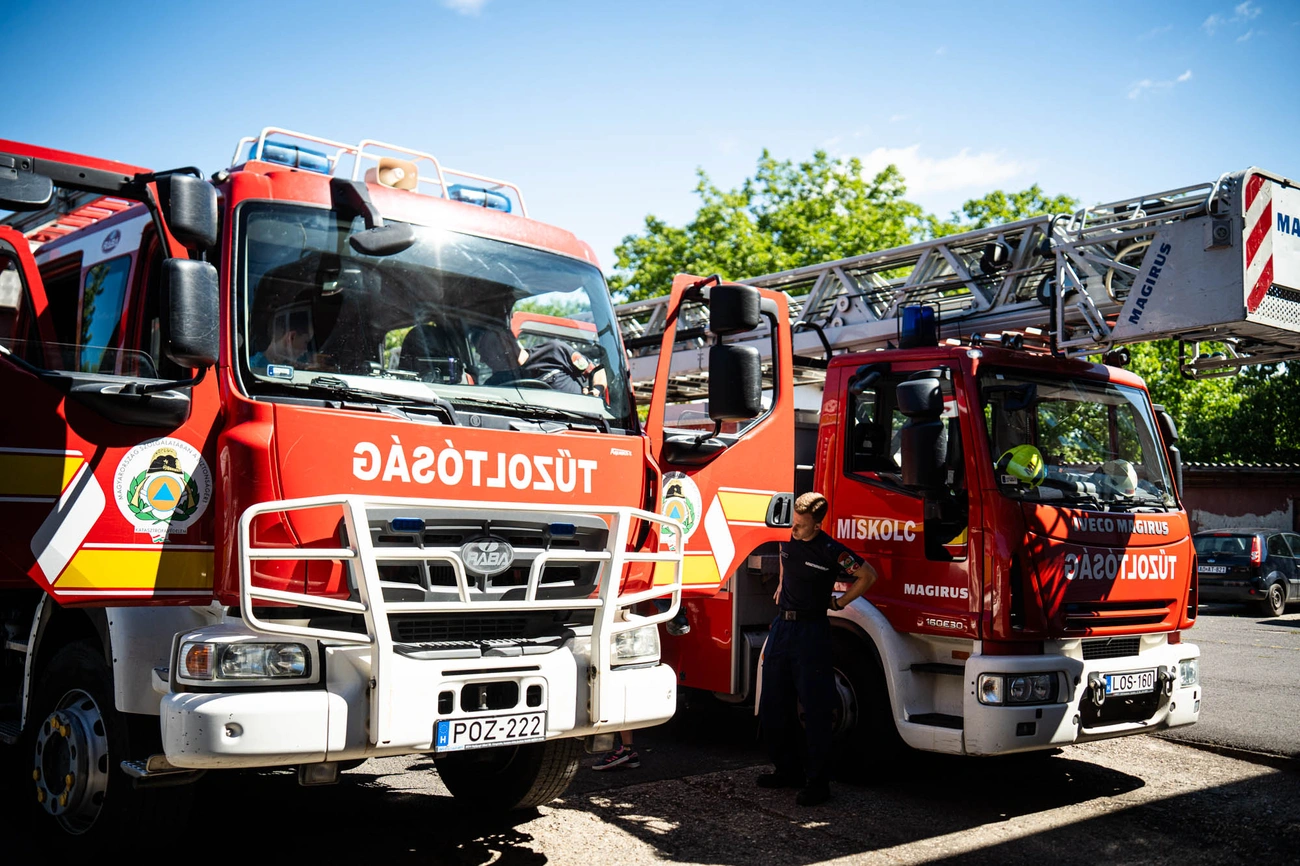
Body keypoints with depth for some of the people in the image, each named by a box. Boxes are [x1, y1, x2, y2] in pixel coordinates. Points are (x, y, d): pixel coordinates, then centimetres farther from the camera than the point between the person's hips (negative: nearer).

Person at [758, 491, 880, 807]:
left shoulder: (831, 552, -13)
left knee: (815, 710, -3)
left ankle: (818, 783, 5)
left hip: (811, 631, -7)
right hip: (782, 627, 7)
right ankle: (788, 770, 26)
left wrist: (840, 603, -1)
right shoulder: (788, 541, 5)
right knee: (773, 706, 11)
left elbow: (868, 575, -5)